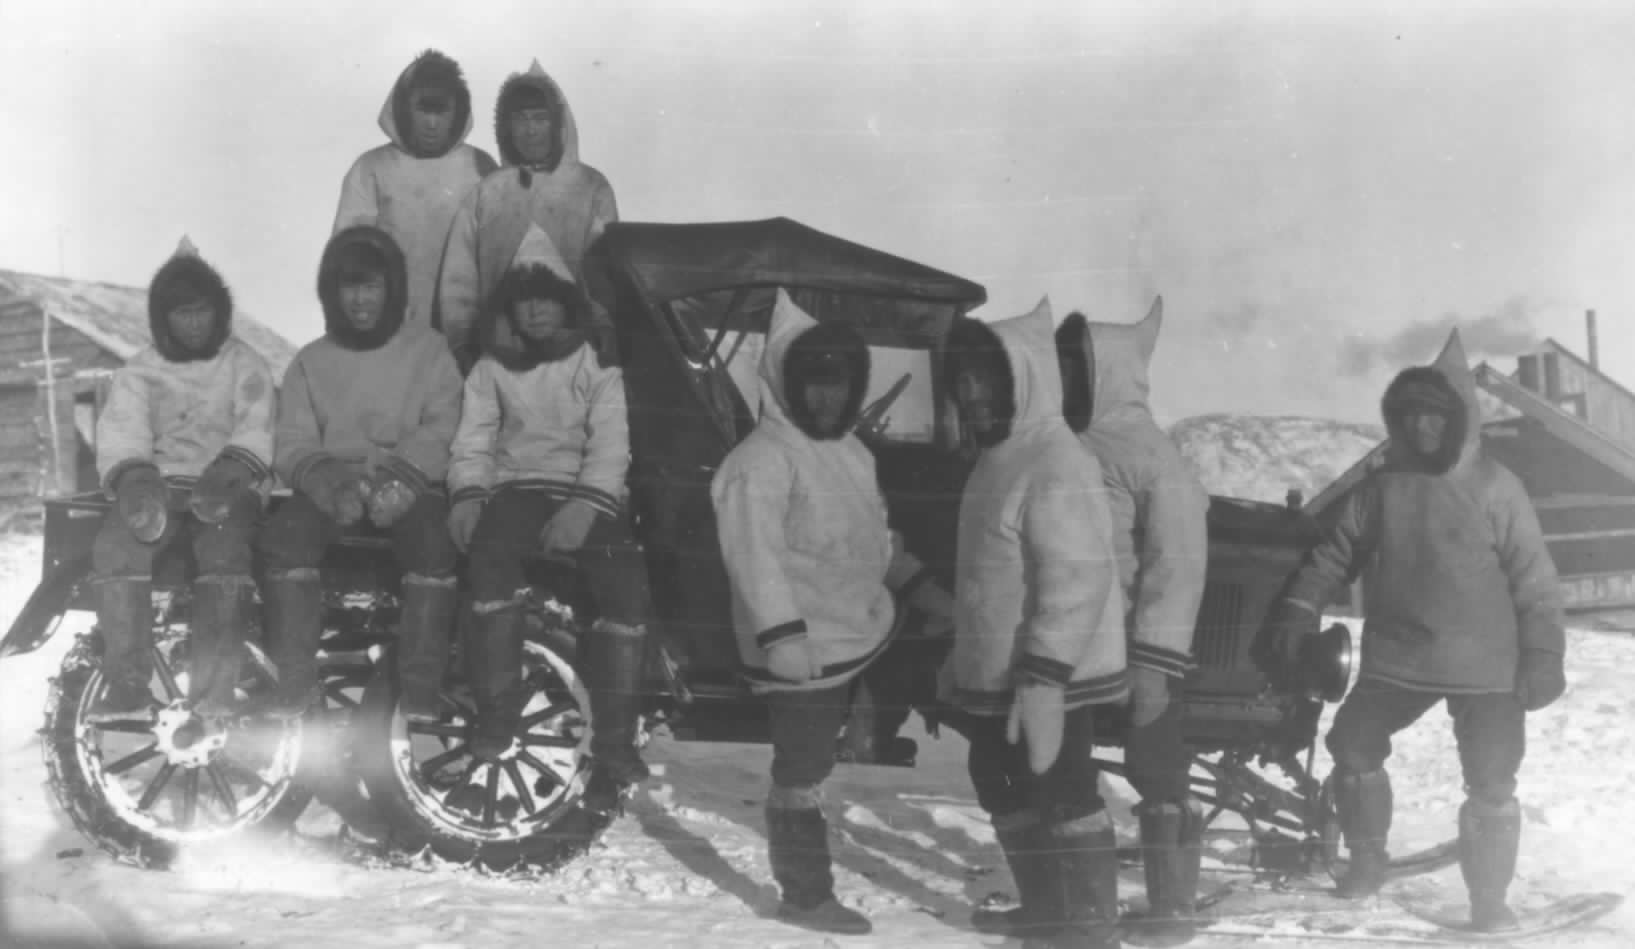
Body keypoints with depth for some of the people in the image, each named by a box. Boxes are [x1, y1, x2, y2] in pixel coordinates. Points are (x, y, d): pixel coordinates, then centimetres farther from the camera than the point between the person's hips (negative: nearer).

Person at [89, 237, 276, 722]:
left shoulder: (245, 365, 11)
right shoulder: (138, 373, 15)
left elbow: (254, 434, -2)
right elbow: (121, 437, 1)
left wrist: (225, 473, -24)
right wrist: (135, 480, -22)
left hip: (228, 488, -2)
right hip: (159, 486, 2)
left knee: (225, 546, -35)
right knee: (115, 545, -30)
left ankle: (214, 691, -38)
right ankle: (127, 687, -30)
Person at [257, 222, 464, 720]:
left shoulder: (427, 349, 12)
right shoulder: (310, 361, 18)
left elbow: (442, 429, -1)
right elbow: (294, 446, 7)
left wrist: (395, 474, -20)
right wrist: (330, 482, -16)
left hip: (409, 485, -2)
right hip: (329, 485, 2)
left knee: (434, 542, -34)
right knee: (283, 536, -29)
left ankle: (421, 692, -31)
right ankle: (294, 679, -22)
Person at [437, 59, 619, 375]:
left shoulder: (591, 186, 3)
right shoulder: (485, 192, 8)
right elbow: (459, 275, 8)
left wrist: (605, 326, -18)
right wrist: (462, 338, 2)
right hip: (500, 350, 1)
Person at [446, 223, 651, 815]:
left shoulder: (597, 367, 9)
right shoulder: (491, 369, 17)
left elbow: (611, 446, -2)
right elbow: (472, 443, 9)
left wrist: (583, 506, -20)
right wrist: (468, 493, -12)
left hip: (589, 493, -1)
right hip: (517, 487, 1)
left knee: (628, 587, -28)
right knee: (492, 550, -35)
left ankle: (614, 746, -22)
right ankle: (497, 713, -27)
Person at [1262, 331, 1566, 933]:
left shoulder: (1494, 488, -6)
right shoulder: (1379, 489, 4)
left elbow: (1534, 578, -4)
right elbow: (1335, 553, 11)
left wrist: (1542, 654, -9)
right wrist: (1298, 608, -1)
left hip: (1487, 666, -3)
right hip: (1397, 659, 3)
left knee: (1491, 782, -5)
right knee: (1352, 743, 1)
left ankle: (1489, 898, 10)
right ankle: (1366, 858, 22)